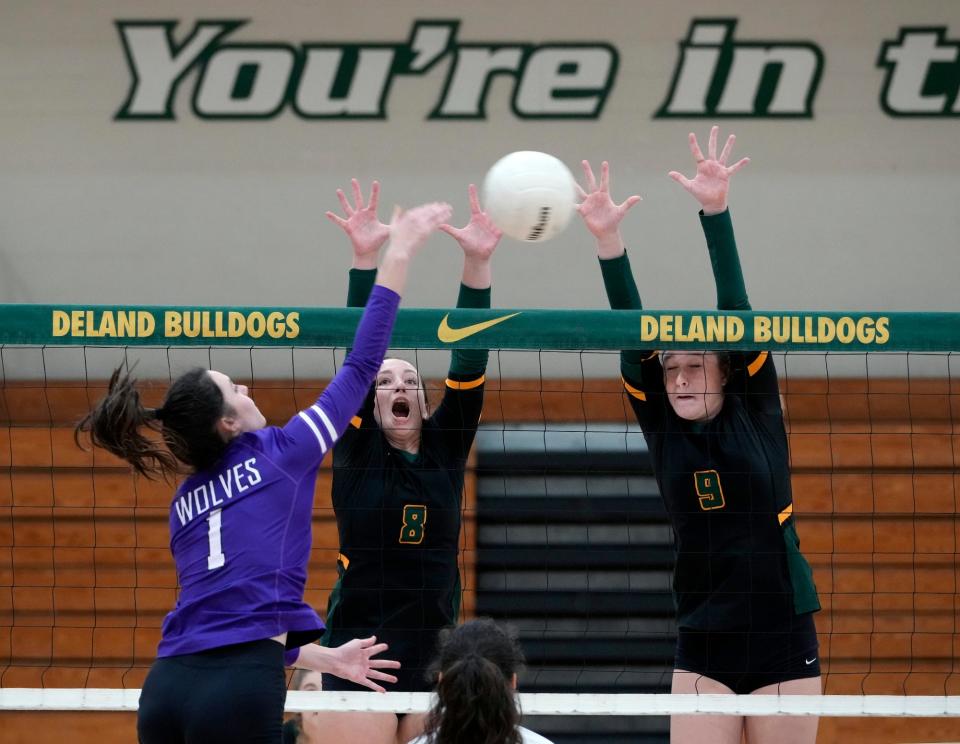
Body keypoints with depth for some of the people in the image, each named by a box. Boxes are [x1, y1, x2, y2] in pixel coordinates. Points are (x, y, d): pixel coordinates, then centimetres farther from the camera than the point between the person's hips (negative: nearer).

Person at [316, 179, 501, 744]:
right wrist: (365, 260, -18)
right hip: (360, 656, -3)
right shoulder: (358, 453, 3)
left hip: (432, 656, 3)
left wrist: (478, 262, -12)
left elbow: (469, 362, -1)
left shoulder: (446, 449, 9)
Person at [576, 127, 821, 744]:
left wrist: (717, 213, -20)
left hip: (783, 640, -2)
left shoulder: (758, 414, -1)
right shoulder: (662, 429, 5)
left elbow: (737, 313, -10)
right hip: (703, 647, 2)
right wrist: (608, 240, -16)